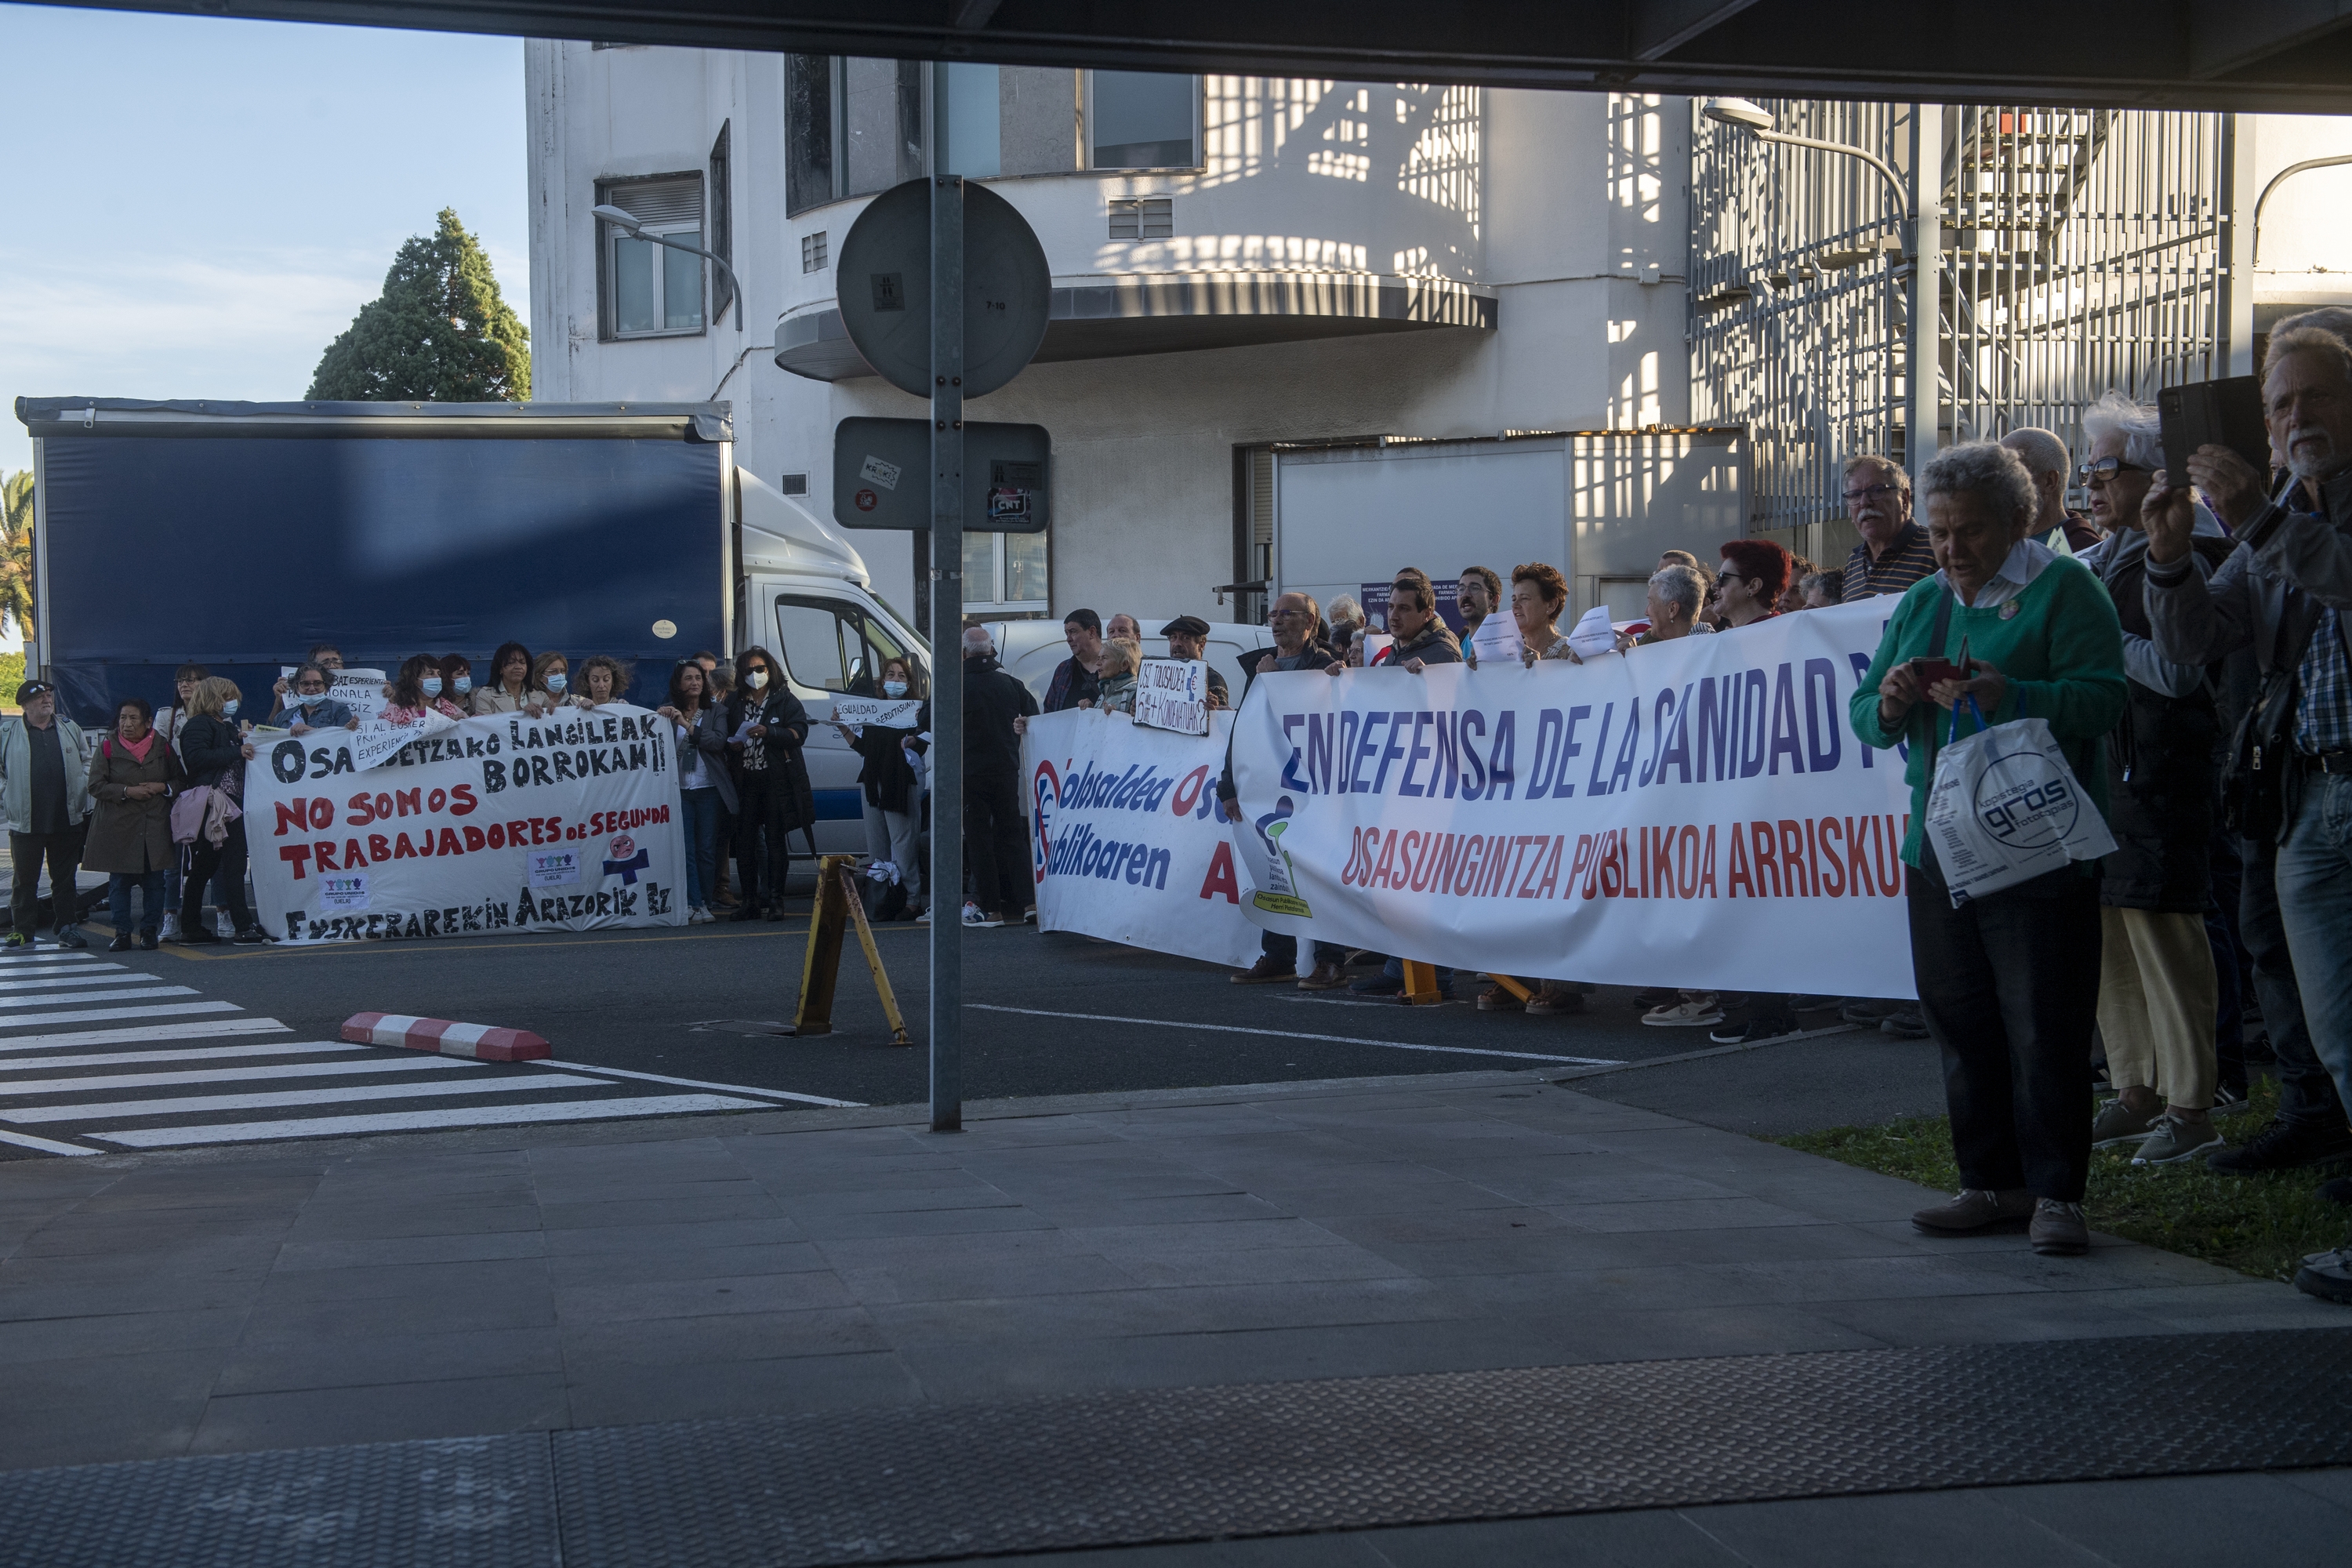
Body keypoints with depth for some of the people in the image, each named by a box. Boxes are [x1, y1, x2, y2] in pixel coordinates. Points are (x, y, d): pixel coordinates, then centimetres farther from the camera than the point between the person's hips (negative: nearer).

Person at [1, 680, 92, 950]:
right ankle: (22, 930, 10)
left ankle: (68, 928, 13)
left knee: (65, 878, 7)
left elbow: (87, 762, 18)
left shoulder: (70, 728, 9)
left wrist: (83, 787, 4)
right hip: (25, 822, -2)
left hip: (66, 820, 2)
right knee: (24, 879, 3)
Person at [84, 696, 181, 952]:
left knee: (154, 880, 2)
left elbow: (180, 779, 12)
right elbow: (96, 786, -2)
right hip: (118, 826, -1)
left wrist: (162, 787, -8)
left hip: (155, 825, 1)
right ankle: (122, 933, 7)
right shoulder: (108, 747, 1)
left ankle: (150, 931, 12)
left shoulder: (163, 746, 4)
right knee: (119, 881, 1)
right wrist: (126, 791, -14)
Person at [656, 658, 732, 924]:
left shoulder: (715, 714, 9)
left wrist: (688, 725, -16)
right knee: (686, 850, -6)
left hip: (708, 790, 0)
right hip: (679, 790, 0)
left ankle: (703, 904, 7)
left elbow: (719, 741, -9)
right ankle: (695, 905, -9)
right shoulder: (667, 714, 8)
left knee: (707, 850, 1)